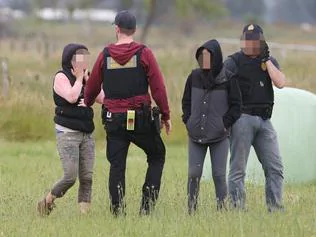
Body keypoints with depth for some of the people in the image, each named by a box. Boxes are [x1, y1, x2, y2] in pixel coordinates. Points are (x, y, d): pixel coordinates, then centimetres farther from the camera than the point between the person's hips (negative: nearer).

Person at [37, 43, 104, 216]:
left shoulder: (86, 78, 14)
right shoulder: (61, 77, -5)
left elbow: (101, 97, 3)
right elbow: (71, 97, -22)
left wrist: (87, 77, -1)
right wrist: (78, 77, -9)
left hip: (87, 134, 6)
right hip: (67, 133, -6)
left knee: (87, 177, -2)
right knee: (70, 177, -12)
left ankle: (84, 212, -1)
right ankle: (47, 202, 7)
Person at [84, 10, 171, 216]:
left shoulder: (105, 55, 2)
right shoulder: (144, 54, -5)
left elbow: (92, 87, 10)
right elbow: (158, 87, -7)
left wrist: (86, 105, 30)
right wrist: (166, 115, 0)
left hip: (114, 120, 2)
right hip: (141, 118, -2)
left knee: (117, 166, 6)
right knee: (157, 156, 15)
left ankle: (118, 211, 2)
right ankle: (147, 204, 4)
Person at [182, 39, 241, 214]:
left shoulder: (227, 79, -3)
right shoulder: (194, 77, 6)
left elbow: (235, 105, 1)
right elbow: (186, 101, 16)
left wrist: (225, 124, -7)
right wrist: (188, 121, 4)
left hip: (219, 136, -2)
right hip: (196, 135, 2)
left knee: (219, 174, -2)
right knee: (194, 174, -1)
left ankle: (222, 209, 3)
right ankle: (191, 210, 3)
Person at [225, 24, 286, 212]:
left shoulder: (270, 61, 13)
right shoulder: (234, 62, 0)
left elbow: (280, 83, -3)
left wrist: (266, 59, -4)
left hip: (264, 119, 5)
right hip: (242, 118, -5)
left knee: (275, 168, 2)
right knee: (238, 168, -3)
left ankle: (276, 208, 5)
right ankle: (238, 208, -1)